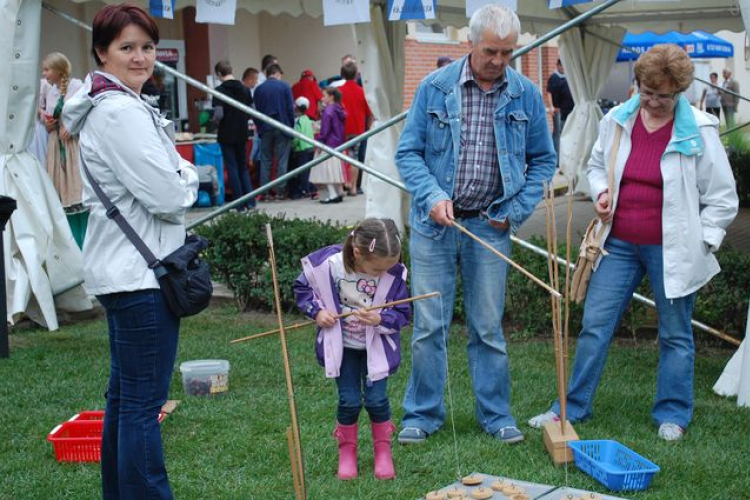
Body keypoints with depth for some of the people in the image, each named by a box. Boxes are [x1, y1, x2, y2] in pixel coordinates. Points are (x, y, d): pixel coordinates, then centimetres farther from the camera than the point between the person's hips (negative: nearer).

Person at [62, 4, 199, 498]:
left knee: (124, 393, 18)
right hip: (141, 272, -11)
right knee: (144, 401, -5)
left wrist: (176, 176, 3)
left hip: (122, 268, 11)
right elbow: (170, 198, -21)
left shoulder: (107, 107, 14)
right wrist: (188, 174, -1)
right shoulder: (121, 112, -18)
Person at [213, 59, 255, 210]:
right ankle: (250, 202, 7)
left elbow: (219, 114, -20)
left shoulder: (220, 90, -13)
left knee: (232, 168, 3)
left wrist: (214, 119, 1)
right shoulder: (244, 89, 3)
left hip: (226, 135, -5)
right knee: (243, 167, 15)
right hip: (242, 134, 5)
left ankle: (240, 205, 4)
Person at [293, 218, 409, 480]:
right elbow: (302, 287, -4)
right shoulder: (328, 264, -24)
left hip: (376, 346, 0)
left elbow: (401, 314, -14)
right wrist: (317, 311, -18)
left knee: (376, 398, -4)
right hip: (341, 345, 0)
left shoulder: (394, 274, -22)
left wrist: (379, 319, -32)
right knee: (349, 401, 1)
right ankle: (347, 452, 23)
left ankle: (383, 451, 19)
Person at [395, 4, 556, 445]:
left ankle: (496, 414, 21)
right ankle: (423, 414, 16)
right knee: (429, 325, 3)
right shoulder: (435, 88, -3)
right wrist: (432, 195, -15)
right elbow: (408, 152, 0)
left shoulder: (526, 95, 2)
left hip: (490, 226, 1)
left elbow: (543, 160, 10)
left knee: (489, 327, 8)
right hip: (435, 223, -1)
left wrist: (517, 210, -1)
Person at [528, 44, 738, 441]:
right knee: (595, 325, 5)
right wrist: (600, 192, 0)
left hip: (671, 250, -3)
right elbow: (597, 166, 21)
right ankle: (573, 406, 17)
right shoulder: (616, 121, 3)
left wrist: (701, 244, -7)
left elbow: (722, 197, -1)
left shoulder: (699, 130, -7)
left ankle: (672, 415, 23)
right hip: (619, 244, 3)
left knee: (675, 335, 8)